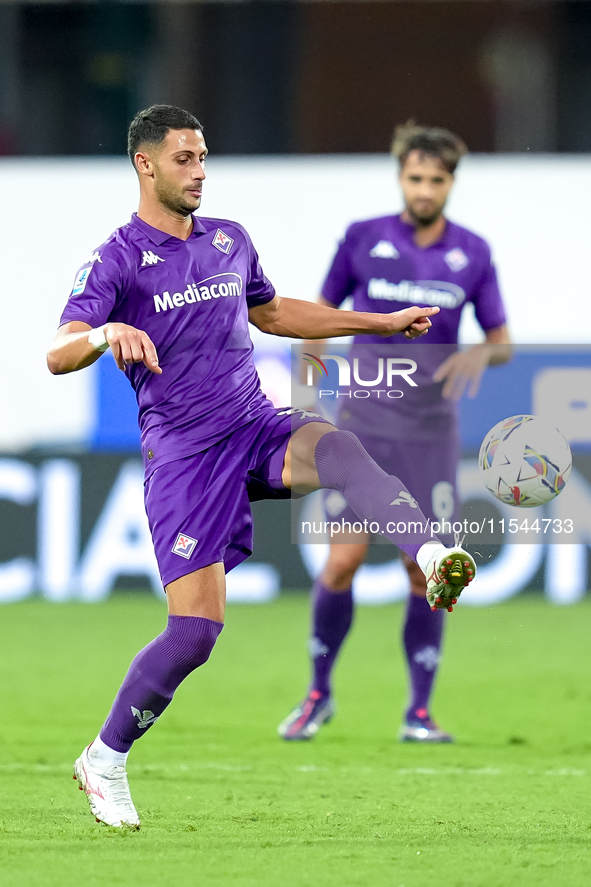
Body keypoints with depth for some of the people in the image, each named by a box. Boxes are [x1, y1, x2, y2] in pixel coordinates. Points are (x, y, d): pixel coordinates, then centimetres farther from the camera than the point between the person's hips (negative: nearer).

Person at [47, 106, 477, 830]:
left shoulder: (229, 240, 14)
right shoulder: (117, 258, -4)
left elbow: (272, 313, 32)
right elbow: (58, 354, -16)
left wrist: (383, 323, 33)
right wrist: (108, 333, -39)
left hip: (260, 430, 4)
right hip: (183, 452, -4)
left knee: (338, 447, -32)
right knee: (196, 630, -11)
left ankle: (433, 559, -55)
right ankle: (104, 761, 9)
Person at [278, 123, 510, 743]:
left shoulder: (472, 254, 4)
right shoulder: (363, 239, 0)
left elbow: (502, 340, 8)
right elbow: (321, 313, 10)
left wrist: (481, 354, -14)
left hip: (431, 433, 1)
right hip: (362, 428, -1)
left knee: (424, 571, -3)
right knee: (342, 561, -8)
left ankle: (419, 712, 9)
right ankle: (319, 694, 12)